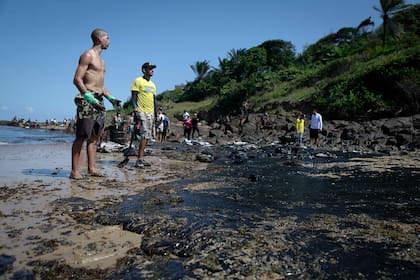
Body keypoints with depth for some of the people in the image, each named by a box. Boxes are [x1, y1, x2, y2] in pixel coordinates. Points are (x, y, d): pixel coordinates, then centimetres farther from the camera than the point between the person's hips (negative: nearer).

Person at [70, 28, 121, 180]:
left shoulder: (100, 59, 23)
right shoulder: (87, 55, -4)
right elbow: (77, 79, -13)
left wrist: (111, 98, 14)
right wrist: (89, 97, -24)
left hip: (98, 100, 9)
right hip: (87, 99, -9)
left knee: (94, 137, 6)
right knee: (82, 136, -9)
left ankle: (91, 169, 10)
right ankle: (74, 171, -5)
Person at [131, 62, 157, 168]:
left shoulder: (152, 84, 19)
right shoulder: (138, 81, -3)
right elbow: (133, 97, -8)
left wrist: (155, 114, 17)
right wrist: (136, 111, -17)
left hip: (151, 113, 8)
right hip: (142, 112, -8)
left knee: (147, 137, 6)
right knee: (145, 135, -16)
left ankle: (141, 159, 11)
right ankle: (139, 160, -15)